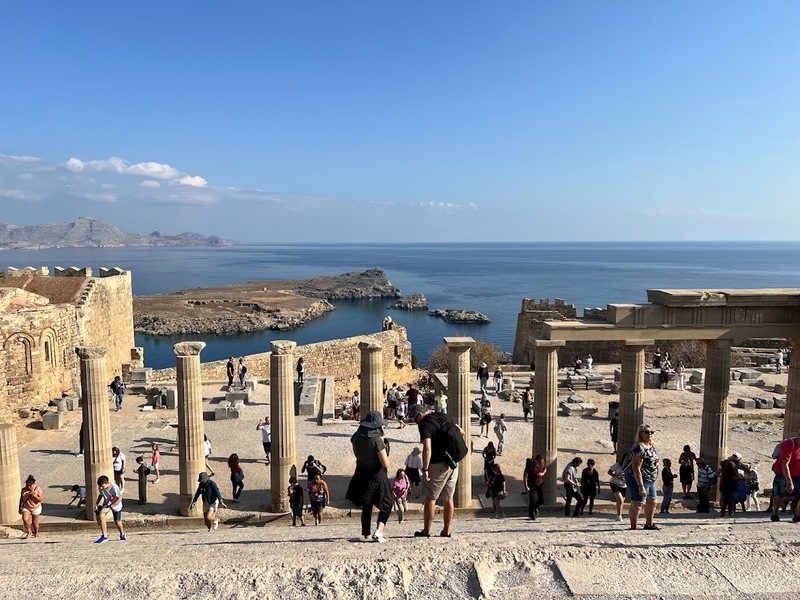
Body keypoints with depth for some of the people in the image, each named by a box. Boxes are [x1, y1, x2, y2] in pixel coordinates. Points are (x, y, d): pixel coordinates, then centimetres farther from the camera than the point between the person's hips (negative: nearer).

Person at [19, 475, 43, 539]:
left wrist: (34, 495, -31)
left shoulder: (38, 489, -15)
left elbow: (40, 499, -18)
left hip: (35, 508, -2)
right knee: (25, 519, -21)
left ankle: (36, 533, 33)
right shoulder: (24, 490, -5)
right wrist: (20, 508, 8)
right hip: (26, 507, 2)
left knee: (35, 522, 9)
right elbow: (21, 499, 8)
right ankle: (29, 532, 0)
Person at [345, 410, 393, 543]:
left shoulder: (356, 437, -7)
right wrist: (385, 454, -4)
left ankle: (366, 535, 27)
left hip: (361, 474, 6)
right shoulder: (377, 440, -26)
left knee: (366, 506, 20)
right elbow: (386, 464, -22)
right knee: (387, 503, 13)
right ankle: (378, 531, -2)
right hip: (376, 475, -5)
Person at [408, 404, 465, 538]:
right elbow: (461, 433, 17)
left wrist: (425, 469, -18)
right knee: (448, 498, 13)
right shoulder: (444, 417, 9)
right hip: (453, 464, 7)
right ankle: (447, 531, 19)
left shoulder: (425, 424, -15)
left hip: (438, 465, -7)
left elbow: (427, 449, -25)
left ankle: (426, 531, 11)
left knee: (430, 498, 5)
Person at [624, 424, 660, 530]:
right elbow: (636, 469, -25)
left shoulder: (652, 447, 9)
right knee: (637, 504, -2)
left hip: (650, 480, 10)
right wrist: (641, 486, -26)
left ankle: (649, 524, 37)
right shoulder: (638, 448, -22)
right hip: (638, 479, -10)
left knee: (652, 503, 20)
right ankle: (634, 527, 11)